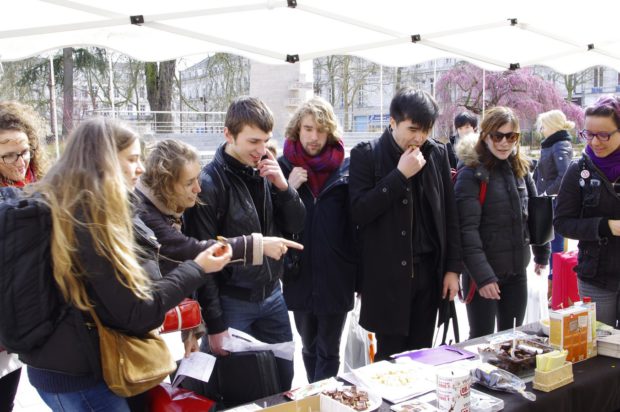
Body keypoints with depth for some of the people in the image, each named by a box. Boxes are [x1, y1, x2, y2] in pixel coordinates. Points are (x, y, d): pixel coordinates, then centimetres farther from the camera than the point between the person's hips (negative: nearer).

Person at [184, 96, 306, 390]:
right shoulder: (209, 183, -16)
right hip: (231, 302, -6)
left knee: (283, 384, 16)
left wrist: (282, 186, -12)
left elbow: (295, 226, 6)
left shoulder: (266, 172, 4)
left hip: (272, 296, 6)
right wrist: (215, 325, -14)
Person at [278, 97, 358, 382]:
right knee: (309, 347, 18)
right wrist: (287, 188, -15)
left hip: (336, 274, -2)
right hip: (300, 274, 2)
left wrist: (358, 271, -4)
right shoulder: (284, 166, 1)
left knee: (328, 351, 8)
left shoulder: (345, 167, -2)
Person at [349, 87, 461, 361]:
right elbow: (358, 212, -14)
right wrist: (400, 174, -17)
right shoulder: (366, 154, -5)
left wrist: (453, 268, 6)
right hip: (387, 274, -3)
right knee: (390, 356, 3)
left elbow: (449, 215, 10)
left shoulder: (437, 153, 7)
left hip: (429, 270, 4)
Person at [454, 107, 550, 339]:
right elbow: (467, 230, -19)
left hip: (517, 271, 6)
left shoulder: (520, 169, 6)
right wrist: (483, 276, -24)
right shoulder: (471, 175, -13)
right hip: (484, 274, -6)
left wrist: (542, 253, 16)